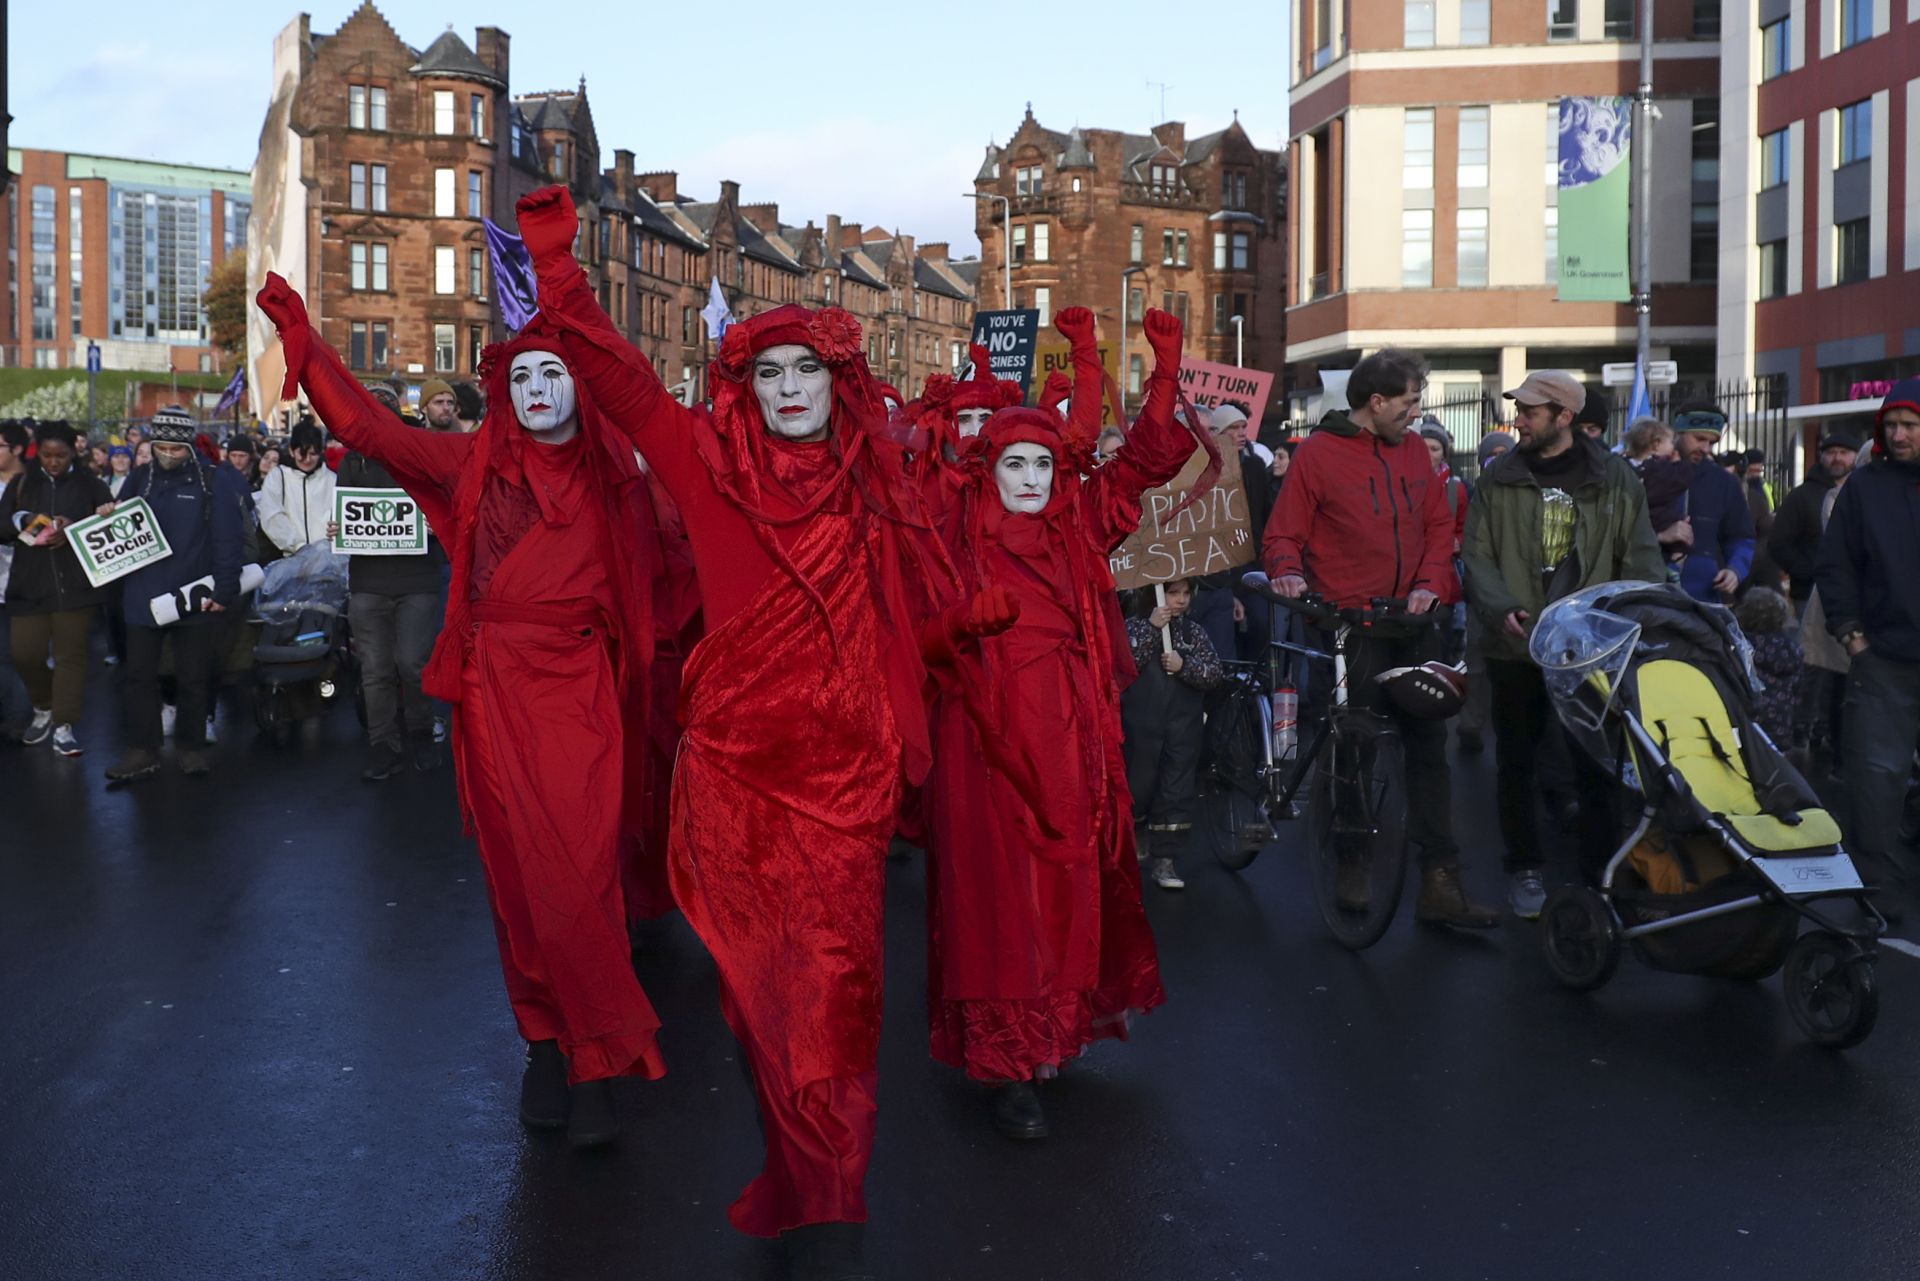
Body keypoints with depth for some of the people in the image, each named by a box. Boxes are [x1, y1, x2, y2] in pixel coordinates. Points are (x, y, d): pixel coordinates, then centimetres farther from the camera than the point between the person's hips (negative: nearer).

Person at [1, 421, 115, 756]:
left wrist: (74, 530, -17)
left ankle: (63, 727, 6)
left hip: (75, 584, -2)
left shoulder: (90, 485, 4)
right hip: (29, 584, 2)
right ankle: (44, 709, 26)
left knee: (71, 654, -1)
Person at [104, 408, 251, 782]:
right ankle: (142, 751, 11)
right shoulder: (139, 479, 8)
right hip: (142, 595, 4)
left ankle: (192, 747, 19)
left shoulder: (215, 481, -6)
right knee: (138, 676, 5)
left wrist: (224, 591, -14)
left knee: (194, 678, 7)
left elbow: (227, 540, -10)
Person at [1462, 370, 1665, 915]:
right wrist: (1500, 609, -16)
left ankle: (1600, 870, 15)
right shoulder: (1499, 478, 4)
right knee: (1517, 761, 10)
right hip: (1515, 644, 1)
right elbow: (1477, 555, 1)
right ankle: (1525, 868, 23)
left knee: (1595, 765, 3)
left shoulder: (1614, 478, 2)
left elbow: (1641, 558, 2)